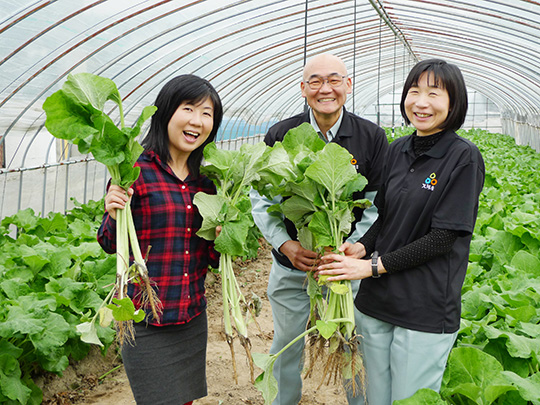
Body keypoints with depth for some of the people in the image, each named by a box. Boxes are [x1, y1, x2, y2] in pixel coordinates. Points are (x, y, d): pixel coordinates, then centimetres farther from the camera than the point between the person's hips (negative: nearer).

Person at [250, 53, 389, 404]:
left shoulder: (373, 138, -6)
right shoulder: (280, 135, -5)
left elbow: (377, 206, -6)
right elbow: (261, 201, -4)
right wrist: (285, 245, -19)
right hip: (291, 263, 1)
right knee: (286, 348, 18)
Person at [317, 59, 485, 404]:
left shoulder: (464, 157, -11)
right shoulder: (397, 150, 8)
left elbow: (443, 237, -15)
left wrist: (373, 266, -16)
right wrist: (363, 246, -6)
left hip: (426, 310, -5)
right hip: (377, 300, 6)